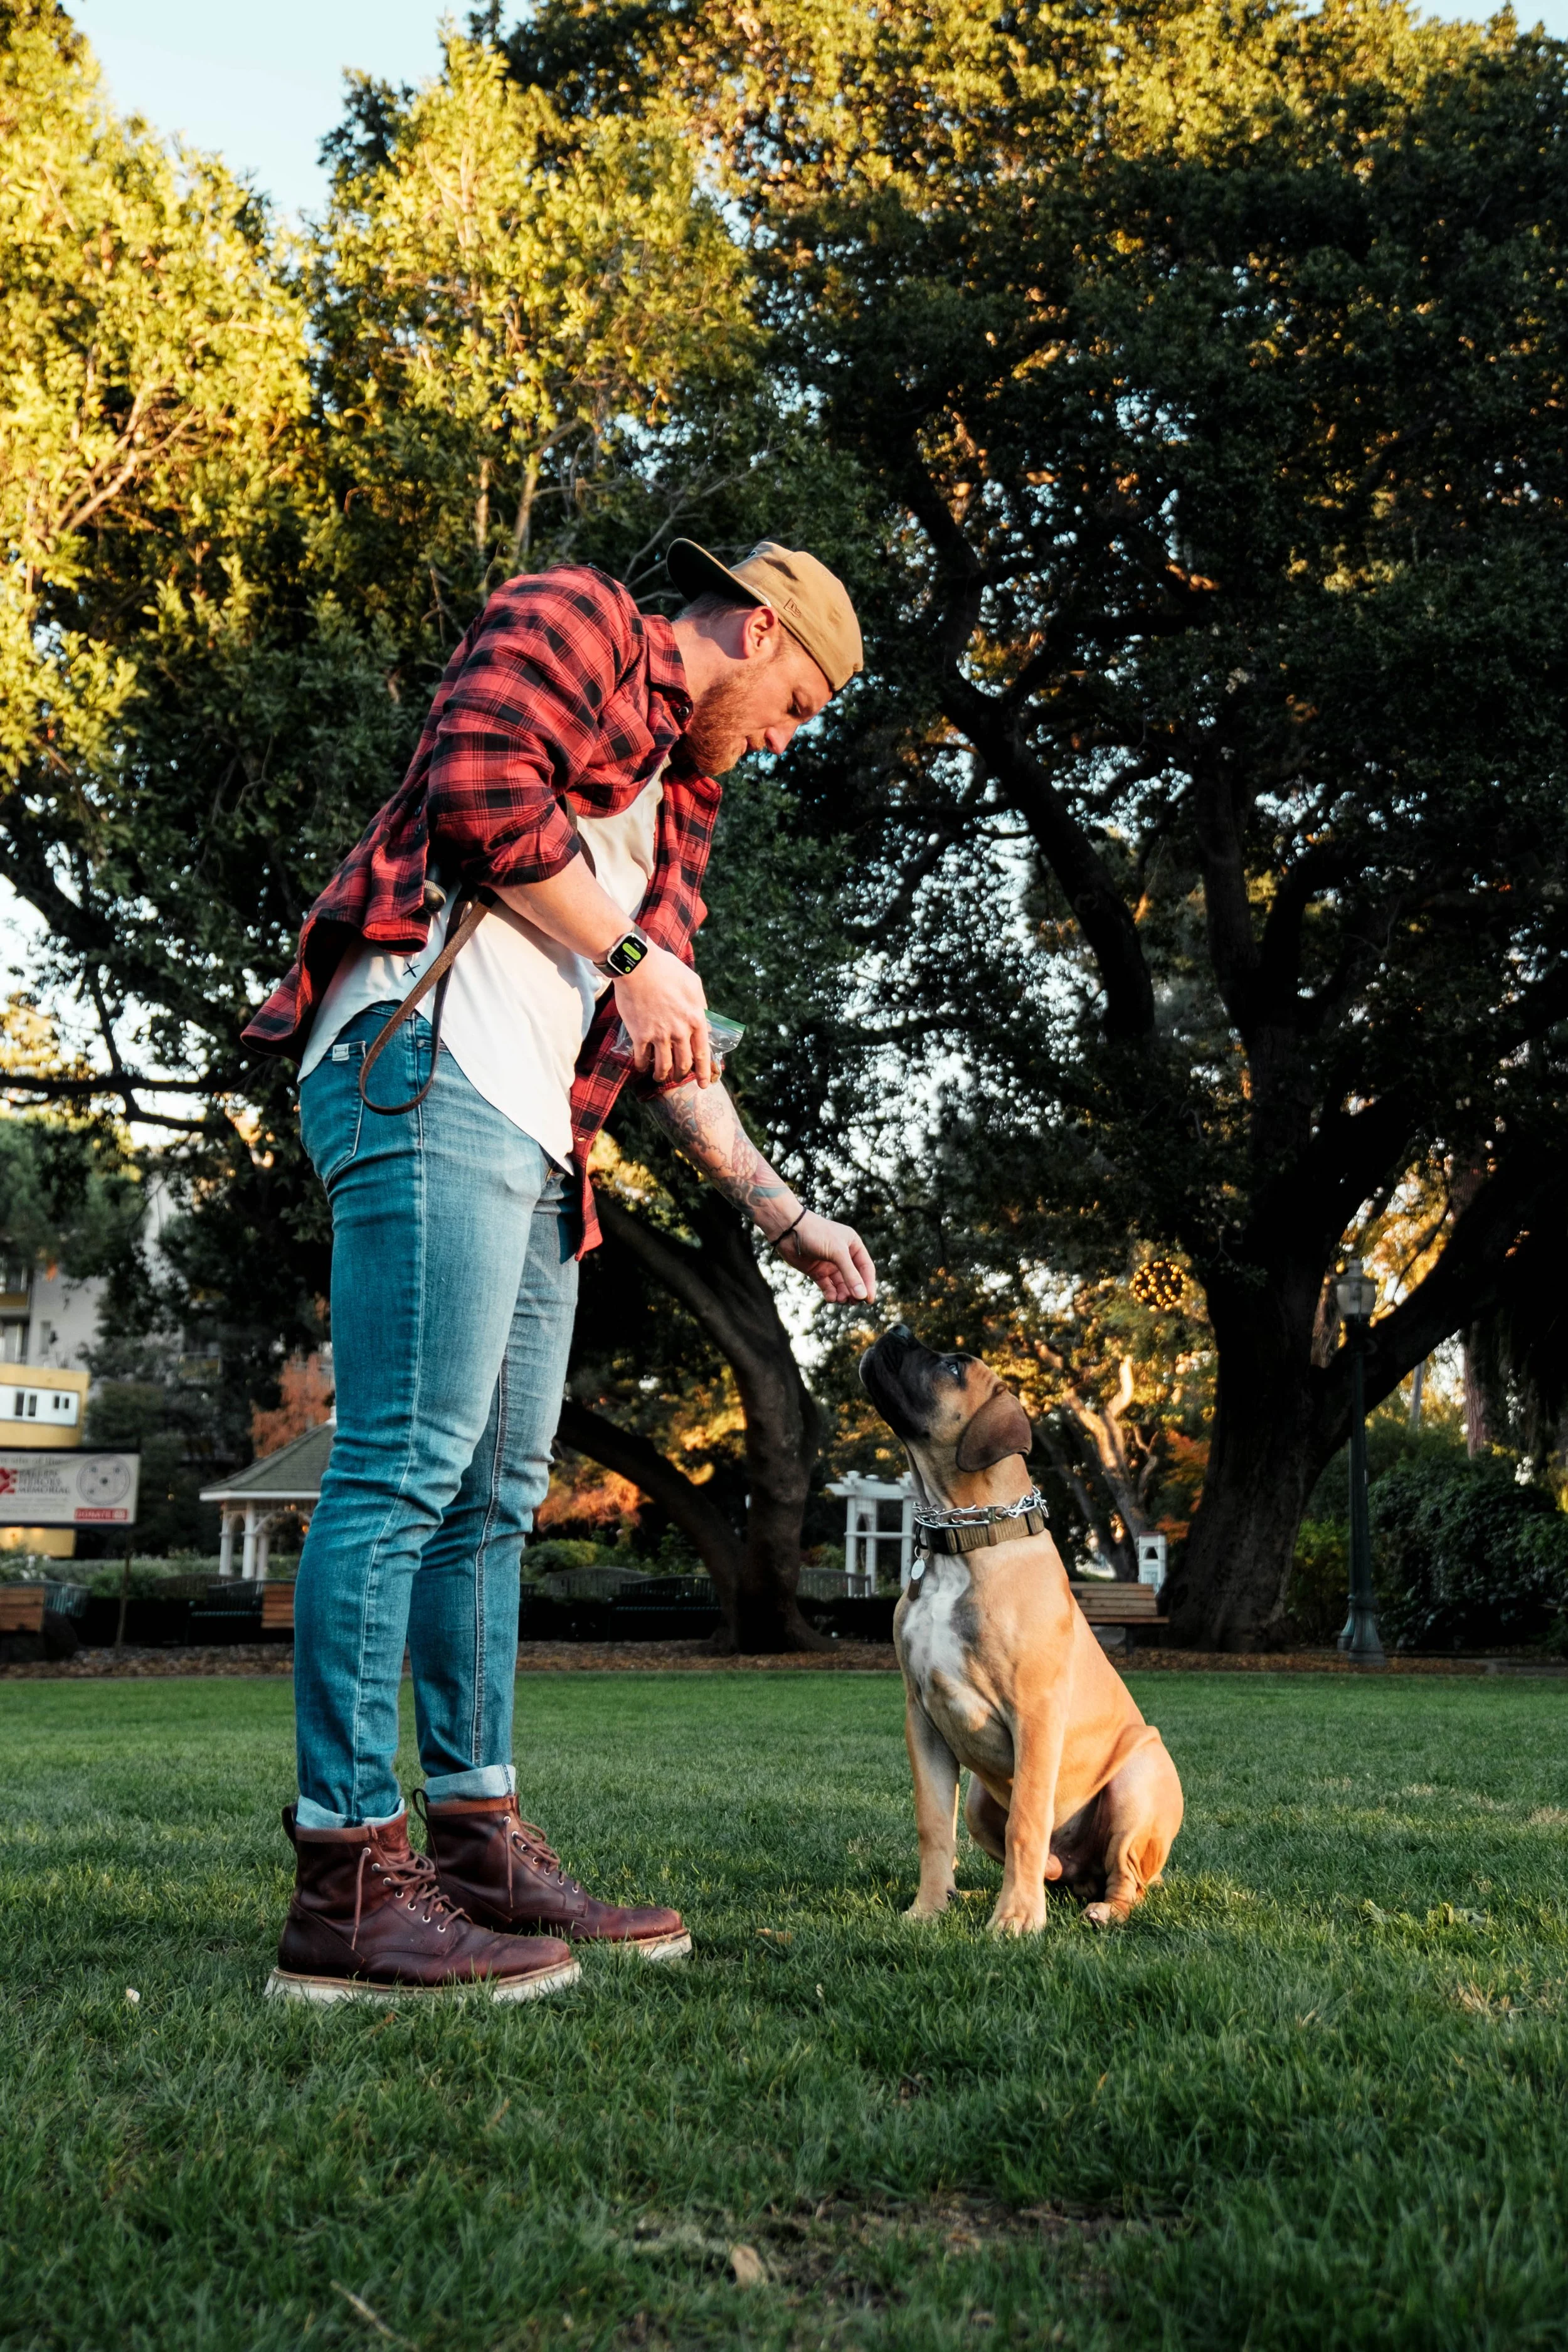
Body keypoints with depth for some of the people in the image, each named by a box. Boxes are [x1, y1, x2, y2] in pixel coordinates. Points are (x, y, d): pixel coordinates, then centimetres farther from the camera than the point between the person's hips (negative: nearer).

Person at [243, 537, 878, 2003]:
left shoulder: (675, 792, 31)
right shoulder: (570, 621, 7)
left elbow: (666, 1043, 30)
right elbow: (479, 784, -13)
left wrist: (779, 1208, 26)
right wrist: (633, 957, -7)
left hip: (532, 1139, 10)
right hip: (427, 1063, -10)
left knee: (497, 1492, 8)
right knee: (407, 1462, -15)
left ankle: (479, 1843, 13)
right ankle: (346, 1876, -14)